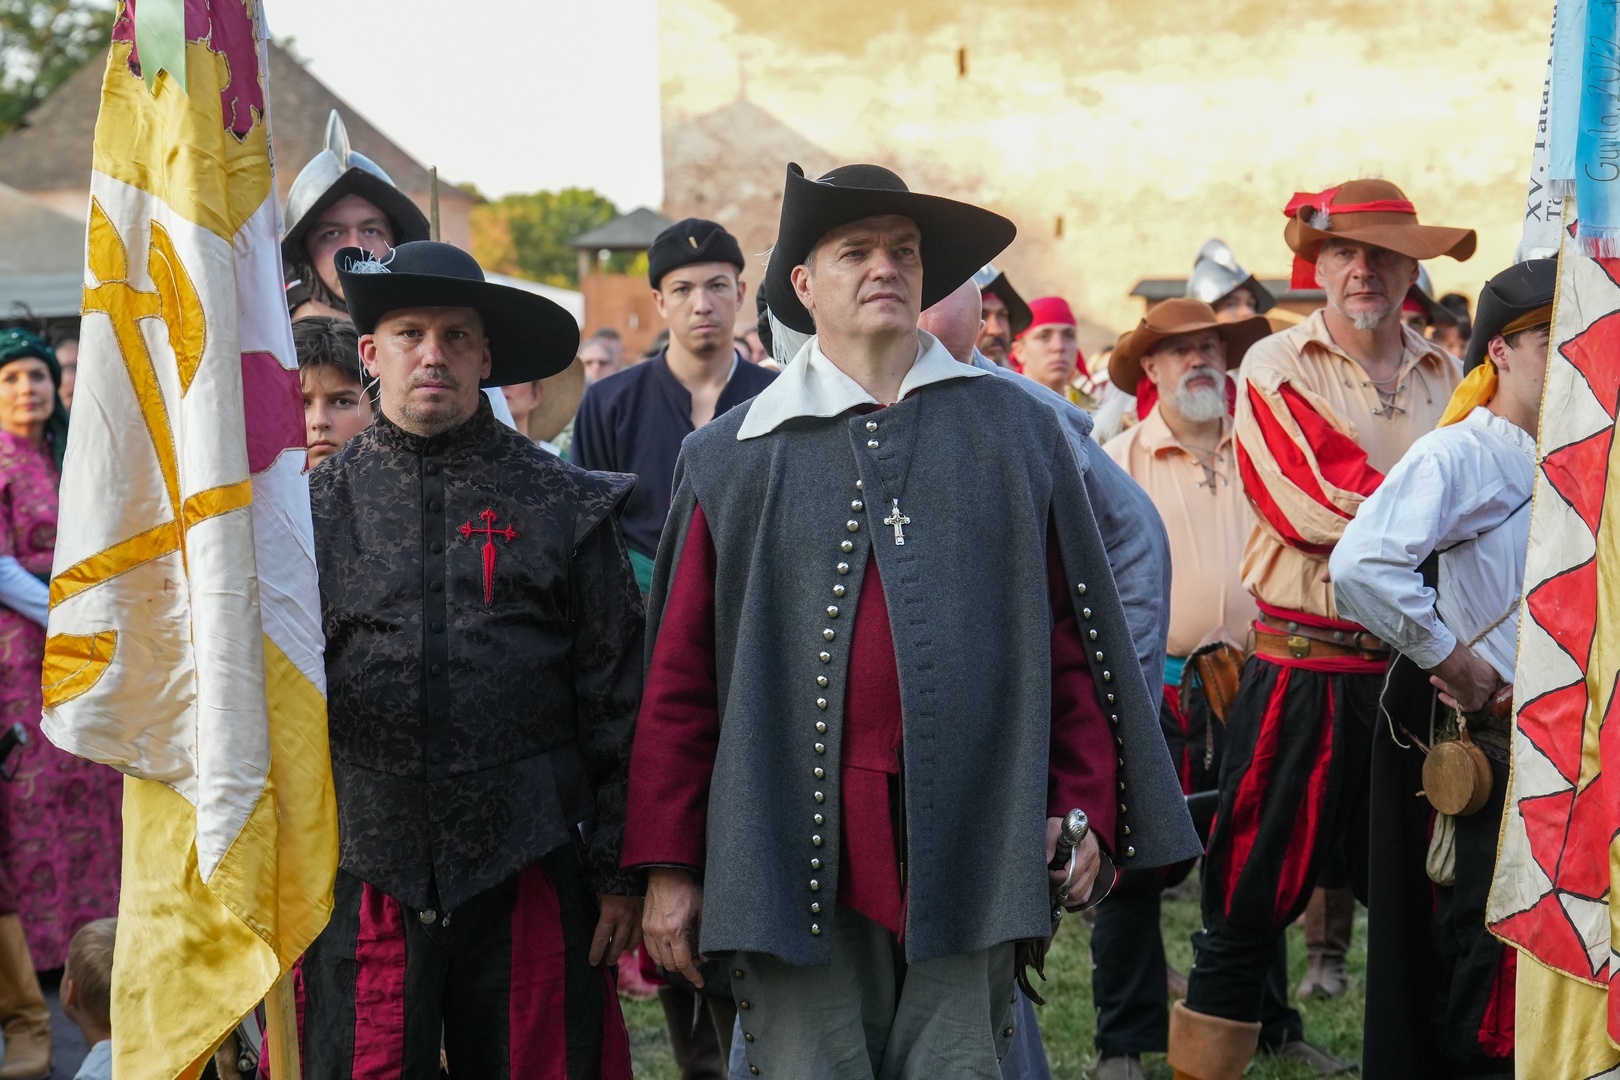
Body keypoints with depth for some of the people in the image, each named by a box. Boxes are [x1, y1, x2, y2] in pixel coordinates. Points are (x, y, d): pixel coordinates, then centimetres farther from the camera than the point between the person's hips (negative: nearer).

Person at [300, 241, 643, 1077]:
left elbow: (614, 699, 5)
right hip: (360, 881, 1)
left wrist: (618, 873, 2)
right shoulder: (316, 507, 7)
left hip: (528, 879, -1)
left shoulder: (564, 504, 5)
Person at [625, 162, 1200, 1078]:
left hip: (970, 851, 1)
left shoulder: (1016, 432, 9)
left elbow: (1076, 636, 9)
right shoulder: (732, 459, 6)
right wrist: (671, 865, 3)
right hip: (795, 855, 0)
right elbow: (680, 677, 5)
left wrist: (1084, 805, 4)